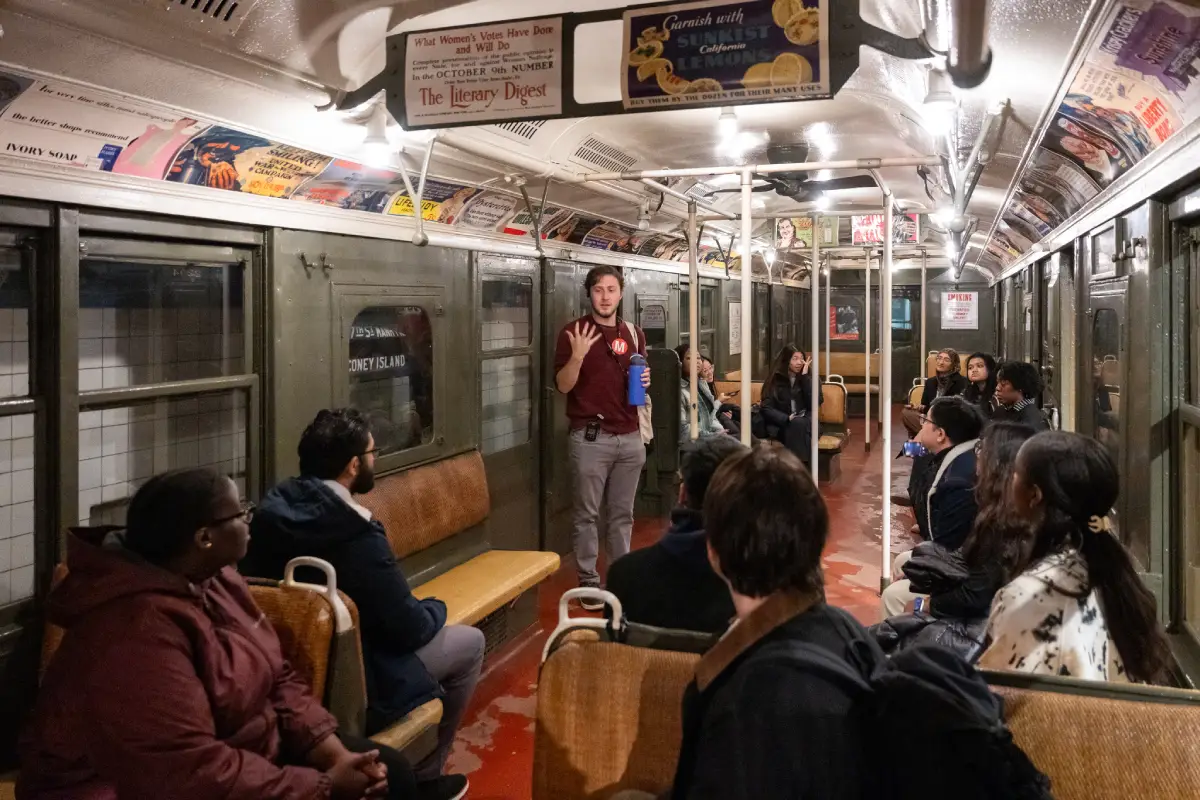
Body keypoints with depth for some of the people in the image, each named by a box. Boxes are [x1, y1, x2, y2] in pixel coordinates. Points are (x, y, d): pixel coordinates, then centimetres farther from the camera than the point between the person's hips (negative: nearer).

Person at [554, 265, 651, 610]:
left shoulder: (634, 334, 11)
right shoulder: (573, 331, -4)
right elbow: (563, 385, -7)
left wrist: (645, 381, 0)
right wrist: (577, 355, -24)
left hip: (630, 437, 4)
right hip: (590, 437, -4)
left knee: (622, 513, 11)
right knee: (587, 514, 1)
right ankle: (589, 581, 12)